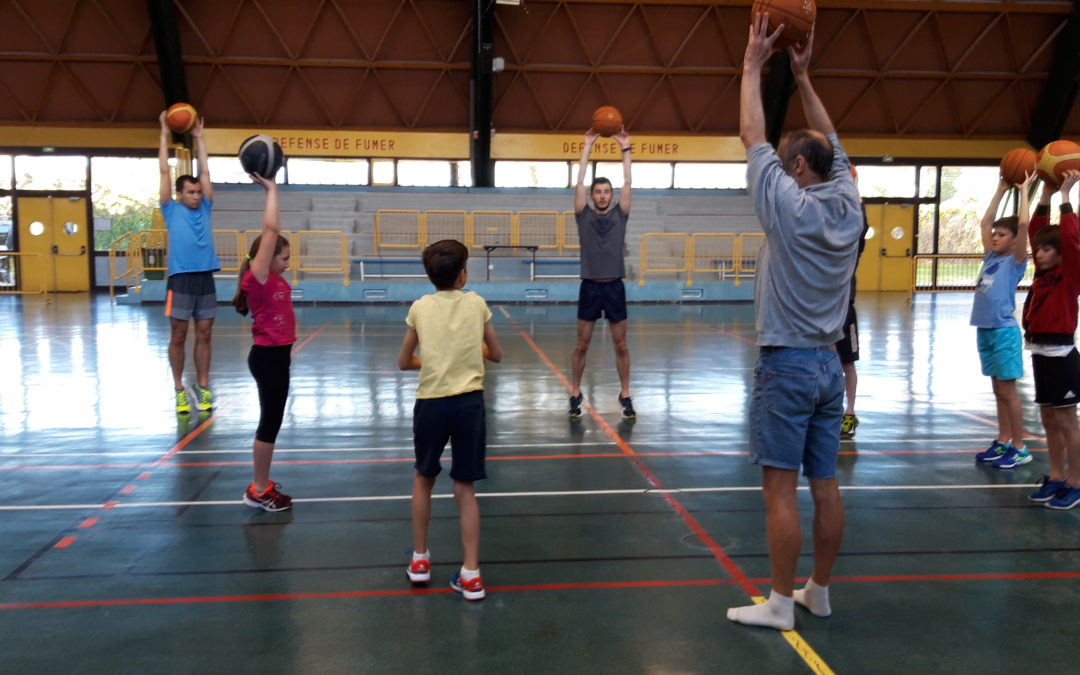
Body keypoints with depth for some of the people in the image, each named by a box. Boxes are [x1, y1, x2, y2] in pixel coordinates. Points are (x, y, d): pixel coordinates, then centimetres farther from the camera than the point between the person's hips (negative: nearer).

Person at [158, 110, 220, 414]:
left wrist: (198, 137, 20)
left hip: (206, 279, 3)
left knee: (204, 335, 7)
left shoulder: (204, 209, 12)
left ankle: (203, 387, 15)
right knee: (178, 336, 3)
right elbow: (164, 172, 5)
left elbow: (205, 172, 15)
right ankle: (179, 389, 12)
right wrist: (164, 134, 9)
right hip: (181, 279, -3)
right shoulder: (172, 210, 5)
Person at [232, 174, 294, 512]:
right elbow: (269, 229, -20)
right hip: (267, 356, -9)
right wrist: (270, 188, -14)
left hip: (277, 354, 9)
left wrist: (271, 189, 10)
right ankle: (258, 491, 9)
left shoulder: (274, 280, 9)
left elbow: (273, 231, 11)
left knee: (272, 421, 15)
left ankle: (262, 484, 26)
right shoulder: (257, 279, -15)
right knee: (270, 422, -1)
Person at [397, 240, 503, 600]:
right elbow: (496, 355, 14)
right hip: (469, 402, 0)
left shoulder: (420, 308, 4)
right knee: (465, 489, 6)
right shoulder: (476, 304, 4)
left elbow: (404, 362, 12)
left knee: (423, 479, 21)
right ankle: (470, 574, 7)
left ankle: (420, 560, 29)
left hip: (430, 402, 0)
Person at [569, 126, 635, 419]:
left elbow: (627, 183, 0)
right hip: (590, 287, -1)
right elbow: (579, 182, -3)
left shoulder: (620, 215, 6)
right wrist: (587, 146, -3)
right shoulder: (584, 215, 4)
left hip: (615, 287, 1)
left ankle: (625, 395, 15)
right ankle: (575, 394, 16)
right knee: (581, 345, 5)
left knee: (620, 345, 6)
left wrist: (625, 148, -2)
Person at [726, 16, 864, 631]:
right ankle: (819, 592, 24)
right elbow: (831, 142, 18)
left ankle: (780, 604, 6)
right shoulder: (848, 204, 5)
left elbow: (751, 135, -4)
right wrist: (803, 76, 20)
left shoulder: (788, 204, -12)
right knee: (826, 486, 11)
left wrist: (754, 66, 5)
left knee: (780, 490, -2)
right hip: (830, 364, 7)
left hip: (786, 365, -7)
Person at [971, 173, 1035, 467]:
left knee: (1007, 391, -3)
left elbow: (1023, 224, -16)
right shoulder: (991, 258, 12)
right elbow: (985, 222, 19)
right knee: (998, 390, 12)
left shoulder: (1015, 261, -5)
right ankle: (1003, 442, 20)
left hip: (1004, 331, -7)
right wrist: (1001, 190, 19)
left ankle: (1020, 448, 5)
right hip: (984, 330, 7)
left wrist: (1024, 190, -6)